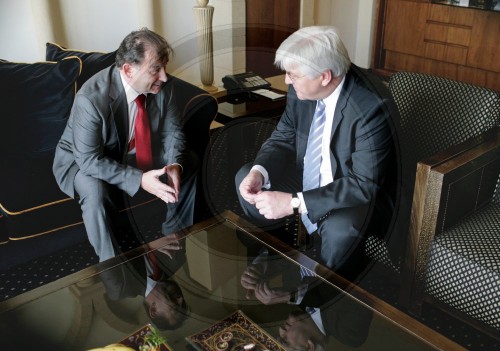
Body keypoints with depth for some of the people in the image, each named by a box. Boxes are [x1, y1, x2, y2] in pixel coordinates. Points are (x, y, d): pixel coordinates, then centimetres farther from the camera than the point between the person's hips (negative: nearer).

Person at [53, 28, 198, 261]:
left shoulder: (161, 85, -18)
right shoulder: (91, 99, -34)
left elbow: (172, 131, -7)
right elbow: (90, 160, -31)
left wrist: (175, 164, -28)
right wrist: (139, 179, -39)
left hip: (134, 152, 6)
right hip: (84, 160, -6)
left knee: (189, 162, -5)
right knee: (96, 192, -36)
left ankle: (175, 236, 14)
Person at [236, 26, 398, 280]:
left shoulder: (371, 108, -30)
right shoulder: (302, 90, -11)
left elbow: (363, 185, -32)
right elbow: (282, 139, 1)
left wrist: (294, 203, -37)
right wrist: (259, 172, -20)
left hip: (363, 195, -6)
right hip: (309, 179, 7)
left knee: (338, 228, -37)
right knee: (244, 177, -1)